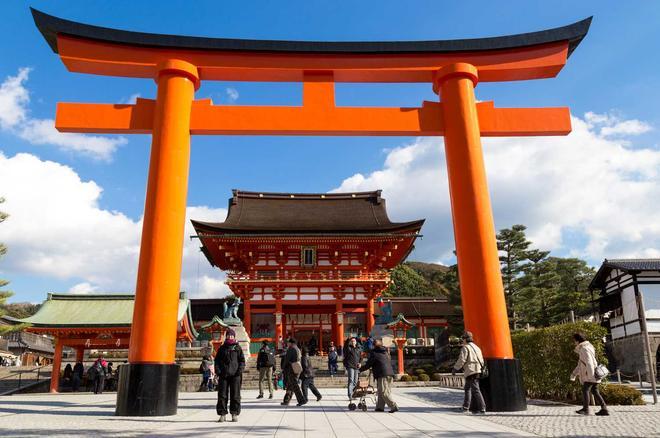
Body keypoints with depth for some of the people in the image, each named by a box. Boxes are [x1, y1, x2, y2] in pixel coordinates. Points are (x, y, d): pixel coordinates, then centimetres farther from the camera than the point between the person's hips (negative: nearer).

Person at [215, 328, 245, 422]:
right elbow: (217, 360, 12)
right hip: (223, 374, 2)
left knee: (235, 395, 1)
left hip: (235, 374, -2)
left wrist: (240, 370, -10)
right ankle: (222, 414, 8)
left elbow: (242, 360, 5)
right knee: (222, 395, 1)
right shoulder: (222, 348, 13)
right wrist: (218, 371, -2)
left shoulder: (237, 348, 7)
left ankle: (235, 414, 10)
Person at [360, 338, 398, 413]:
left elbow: (368, 365, 0)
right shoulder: (386, 352, 21)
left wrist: (360, 369, 17)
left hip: (382, 375, -8)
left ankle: (393, 406, -14)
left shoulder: (374, 353, -1)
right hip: (390, 373, 8)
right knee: (381, 392, 15)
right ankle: (380, 407, 16)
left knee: (384, 392, -6)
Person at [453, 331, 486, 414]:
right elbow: (481, 361, 19)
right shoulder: (476, 347, 20)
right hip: (478, 371, 9)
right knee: (467, 388, 18)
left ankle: (482, 409, -12)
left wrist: (455, 369, -2)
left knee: (475, 390, -9)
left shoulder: (465, 348, -6)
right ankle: (466, 407, 24)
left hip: (471, 372, -9)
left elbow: (461, 360, -12)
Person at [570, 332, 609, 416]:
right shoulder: (581, 349, 21)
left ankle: (585, 409, -10)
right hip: (589, 375, 10)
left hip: (591, 374, -10)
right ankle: (604, 409, 7)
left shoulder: (585, 349, -11)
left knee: (585, 389, -10)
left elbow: (589, 362, -21)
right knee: (595, 391, 9)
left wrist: (591, 375, -26)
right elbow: (581, 364, 25)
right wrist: (574, 374, 21)